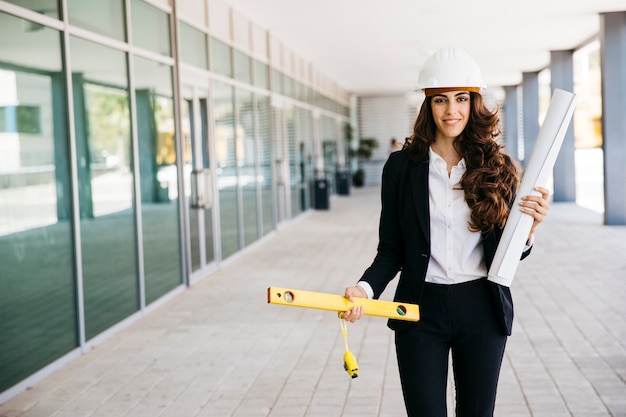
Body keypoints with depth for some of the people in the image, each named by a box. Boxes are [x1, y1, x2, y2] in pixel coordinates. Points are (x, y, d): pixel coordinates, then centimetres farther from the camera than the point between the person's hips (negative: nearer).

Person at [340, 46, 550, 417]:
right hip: (421, 310, -1)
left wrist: (529, 227, -17)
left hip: (482, 310, 1)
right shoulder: (402, 167, -2)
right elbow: (391, 250, 0)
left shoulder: (498, 168, 0)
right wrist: (365, 288, -17)